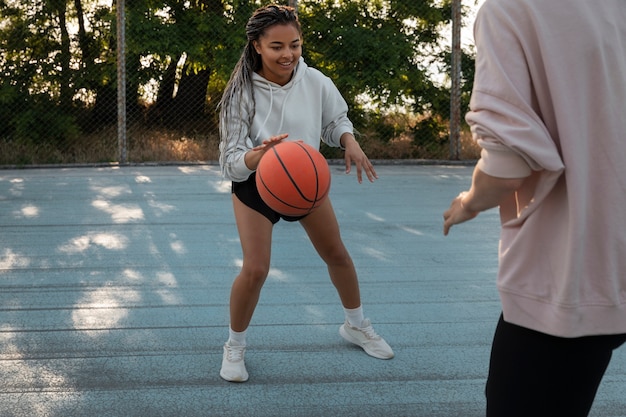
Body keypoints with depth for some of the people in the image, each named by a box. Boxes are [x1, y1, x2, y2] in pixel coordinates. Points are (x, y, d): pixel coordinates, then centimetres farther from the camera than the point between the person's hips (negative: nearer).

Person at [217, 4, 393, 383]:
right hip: (255, 186, -4)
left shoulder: (315, 82, -21)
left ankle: (356, 326, 41)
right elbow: (230, 161, -30)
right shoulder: (242, 93, -29)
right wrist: (258, 156, -51)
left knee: (337, 255, 15)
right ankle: (235, 347, 12)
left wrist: (350, 142, -22)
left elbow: (335, 120, -1)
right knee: (255, 269, -14)